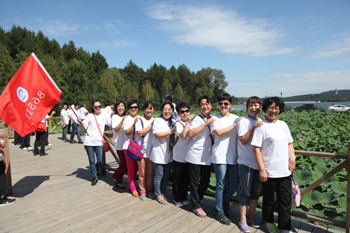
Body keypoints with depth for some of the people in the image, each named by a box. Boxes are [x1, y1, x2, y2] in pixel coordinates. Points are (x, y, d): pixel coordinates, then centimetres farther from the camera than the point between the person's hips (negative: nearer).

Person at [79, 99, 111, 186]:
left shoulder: (104, 116, 6)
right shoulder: (89, 116, 5)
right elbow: (85, 128, 1)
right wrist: (80, 122, -15)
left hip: (99, 142, 0)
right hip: (89, 141, 0)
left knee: (100, 161, -1)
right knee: (92, 161, 6)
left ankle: (94, 172, 28)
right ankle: (95, 177, 21)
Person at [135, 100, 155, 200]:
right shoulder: (140, 120, -1)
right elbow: (140, 133, -14)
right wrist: (151, 125, -13)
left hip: (152, 150, 3)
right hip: (141, 150, -2)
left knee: (150, 172, 11)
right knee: (142, 173, 6)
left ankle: (149, 189, 28)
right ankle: (142, 191, 22)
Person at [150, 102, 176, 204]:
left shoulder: (173, 122, 14)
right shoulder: (157, 121, -6)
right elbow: (157, 135, -18)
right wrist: (171, 132, -19)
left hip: (168, 153, 6)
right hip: (159, 153, -6)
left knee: (167, 175, 13)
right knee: (159, 175, 3)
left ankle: (163, 193, 29)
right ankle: (158, 194, 20)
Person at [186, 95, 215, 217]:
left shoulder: (212, 119, 11)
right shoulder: (197, 119, -10)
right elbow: (190, 133, -26)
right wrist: (206, 123, -25)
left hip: (207, 156, 6)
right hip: (195, 156, -6)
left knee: (205, 181, 13)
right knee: (194, 182, 5)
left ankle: (196, 201, 34)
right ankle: (196, 206, 21)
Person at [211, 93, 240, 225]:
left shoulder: (236, 118, 10)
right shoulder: (215, 119, 1)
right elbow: (219, 132, -15)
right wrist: (234, 125, -12)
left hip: (233, 157, 4)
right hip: (220, 157, -4)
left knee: (233, 187, 10)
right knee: (221, 185, 4)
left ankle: (219, 206, 33)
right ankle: (219, 212, 22)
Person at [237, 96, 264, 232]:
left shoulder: (262, 122, 9)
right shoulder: (243, 121, -7)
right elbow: (243, 141, -16)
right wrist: (253, 127, -24)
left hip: (259, 163, 5)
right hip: (246, 163, -5)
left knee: (256, 192, 16)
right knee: (245, 192, 4)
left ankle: (252, 217, 33)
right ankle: (243, 220, 19)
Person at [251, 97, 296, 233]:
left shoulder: (283, 125, 9)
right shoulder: (261, 126, -10)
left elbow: (289, 143, 18)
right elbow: (256, 149, -13)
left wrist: (292, 158, 2)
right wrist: (262, 169, -15)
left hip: (285, 171, 5)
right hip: (269, 171, -5)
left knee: (286, 201, 12)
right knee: (269, 200, 12)